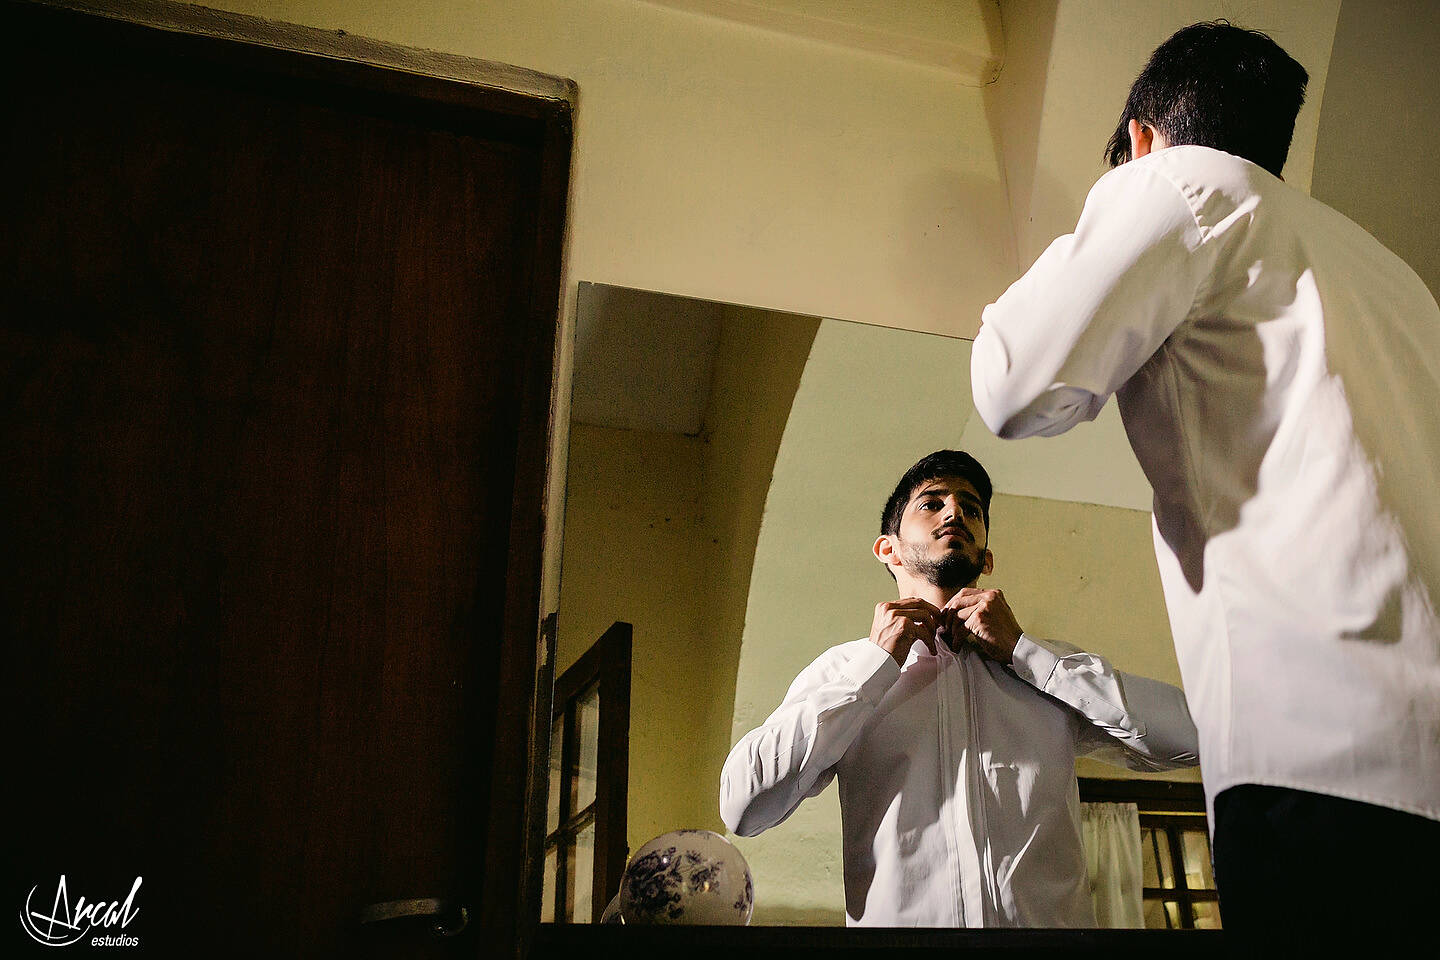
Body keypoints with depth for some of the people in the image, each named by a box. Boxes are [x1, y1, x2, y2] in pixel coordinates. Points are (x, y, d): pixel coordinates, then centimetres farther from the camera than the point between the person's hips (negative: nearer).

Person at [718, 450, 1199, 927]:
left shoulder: (1049, 663, 14)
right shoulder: (843, 667, 9)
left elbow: (1189, 736, 0)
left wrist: (1021, 650, 0)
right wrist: (876, 663, -3)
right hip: (898, 918, -2)